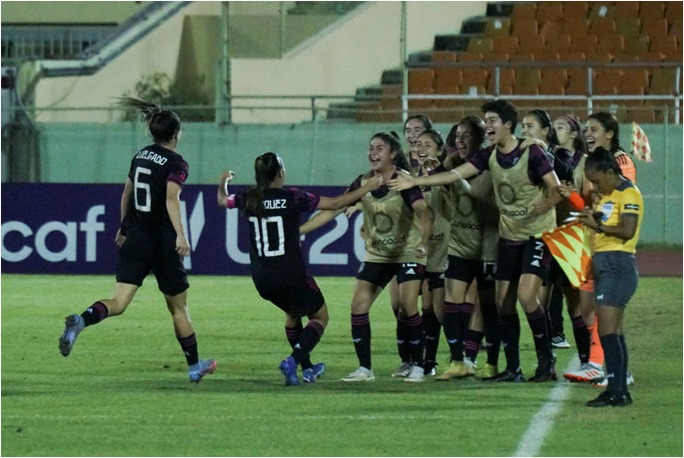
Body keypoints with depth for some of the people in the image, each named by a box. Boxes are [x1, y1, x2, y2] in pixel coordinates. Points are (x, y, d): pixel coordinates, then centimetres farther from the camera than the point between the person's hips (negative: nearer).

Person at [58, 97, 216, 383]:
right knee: (178, 308, 12)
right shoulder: (176, 164, -10)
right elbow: (171, 199, -26)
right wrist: (180, 234, -36)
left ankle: (80, 321, -37)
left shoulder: (141, 157, 11)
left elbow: (126, 194, 23)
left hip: (134, 240, 5)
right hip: (162, 242, -5)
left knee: (118, 303, -6)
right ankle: (195, 367, 26)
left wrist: (124, 228, 36)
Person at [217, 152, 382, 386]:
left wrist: (223, 182, 44)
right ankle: (293, 360, -9)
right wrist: (367, 188, 4)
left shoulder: (249, 199, -1)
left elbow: (222, 200, 21)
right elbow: (335, 203, -8)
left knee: (292, 312, 32)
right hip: (292, 277, -5)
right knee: (320, 316, 14)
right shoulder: (292, 198, -13)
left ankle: (307, 368, 35)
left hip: (262, 281, 5)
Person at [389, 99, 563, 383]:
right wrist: (414, 182, -3)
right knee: (504, 302, 3)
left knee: (526, 295, -20)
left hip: (537, 234, -7)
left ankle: (546, 360, -6)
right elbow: (455, 175, 3)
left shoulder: (531, 154, -14)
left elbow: (557, 190, -14)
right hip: (509, 236, 7)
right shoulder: (490, 156, 4)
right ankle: (512, 369, 11)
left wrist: (544, 205, -32)